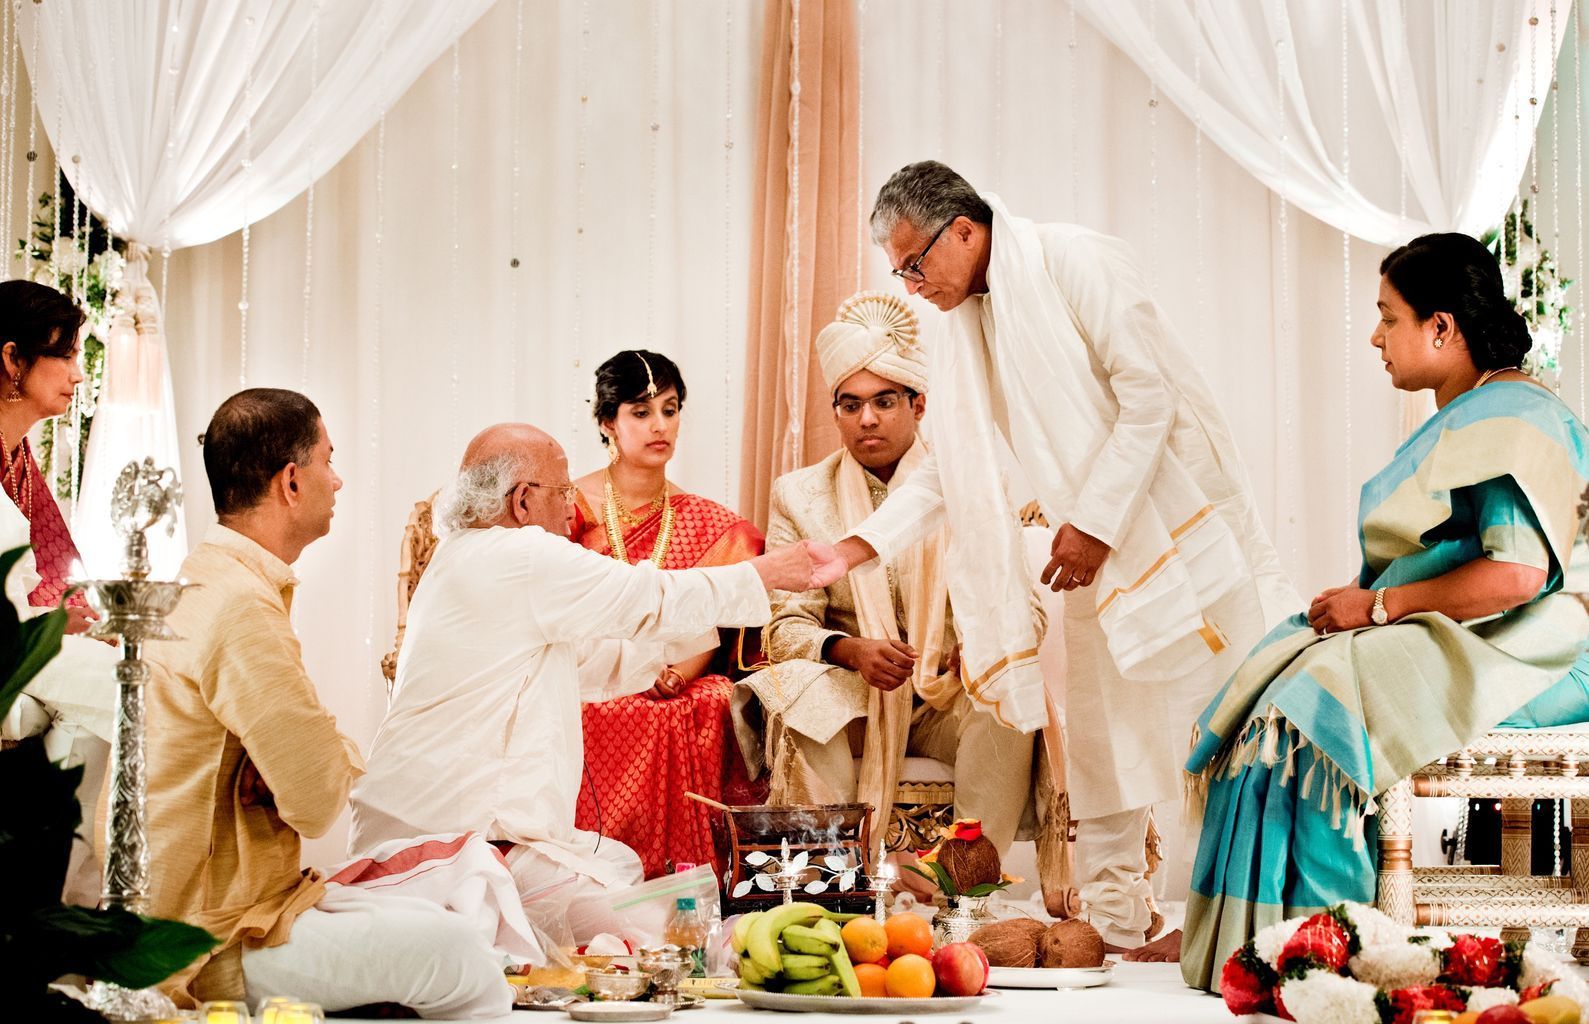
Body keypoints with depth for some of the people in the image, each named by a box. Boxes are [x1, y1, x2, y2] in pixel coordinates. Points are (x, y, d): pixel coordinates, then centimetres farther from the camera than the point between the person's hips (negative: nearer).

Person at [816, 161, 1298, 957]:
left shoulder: (1075, 262, -14)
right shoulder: (964, 324, 9)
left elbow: (1151, 393, -18)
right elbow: (950, 466, 13)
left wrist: (1094, 521, -20)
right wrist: (859, 547, 3)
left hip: (1169, 519, -8)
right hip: (1093, 544, 8)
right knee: (1099, 748, 8)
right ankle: (1113, 930, 14)